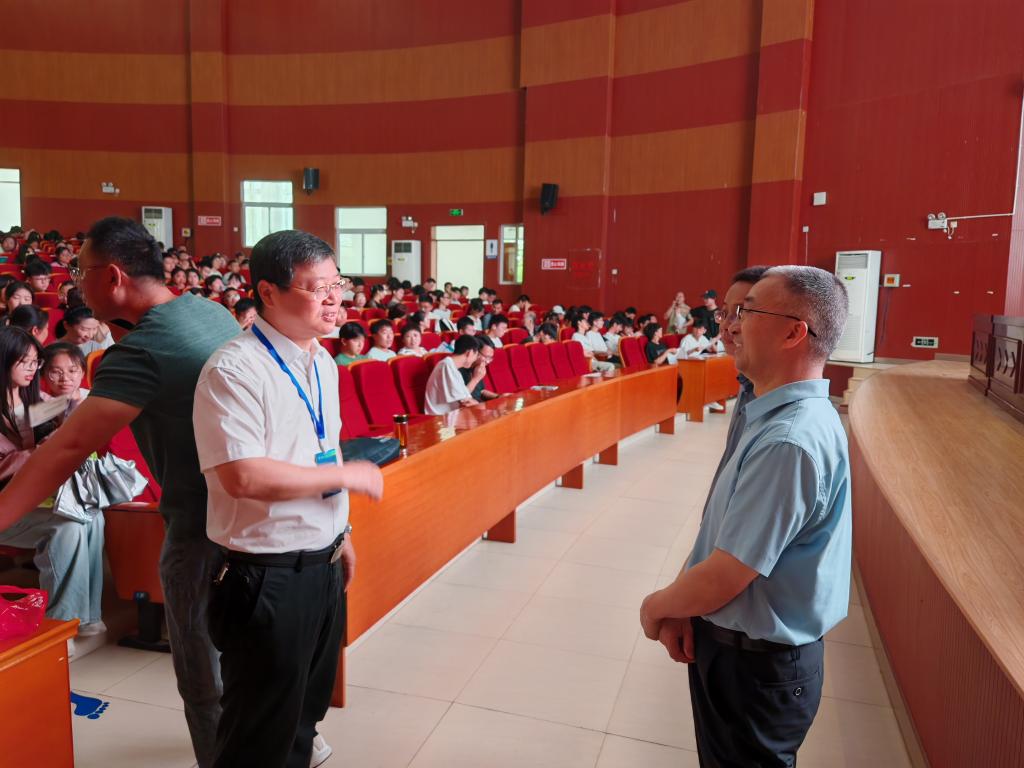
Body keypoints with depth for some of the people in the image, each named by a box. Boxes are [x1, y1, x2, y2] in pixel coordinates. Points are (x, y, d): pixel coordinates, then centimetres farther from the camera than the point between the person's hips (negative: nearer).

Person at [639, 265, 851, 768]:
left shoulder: (789, 441, -30)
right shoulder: (783, 416, 3)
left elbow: (725, 578, -26)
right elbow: (721, 536, 7)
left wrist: (658, 606, -8)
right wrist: (682, 606, -3)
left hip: (756, 667, -8)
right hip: (743, 646, 8)